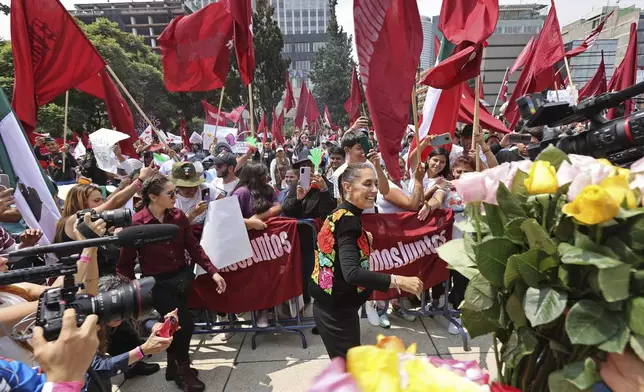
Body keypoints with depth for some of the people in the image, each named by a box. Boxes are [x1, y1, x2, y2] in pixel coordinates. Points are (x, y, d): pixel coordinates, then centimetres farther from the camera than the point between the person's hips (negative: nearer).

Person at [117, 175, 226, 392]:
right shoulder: (136, 224, -12)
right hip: (155, 281, -4)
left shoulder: (178, 215, 0)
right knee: (184, 321, -17)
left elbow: (194, 247, 5)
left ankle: (175, 363, 1)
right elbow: (125, 264, -4)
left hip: (181, 274, 5)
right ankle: (181, 367, 11)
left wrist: (213, 272, -3)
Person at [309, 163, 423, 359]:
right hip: (337, 312, -9)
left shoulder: (339, 214, 6)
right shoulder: (348, 220, -23)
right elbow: (351, 273, -36)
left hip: (332, 307, 9)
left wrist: (362, 238, 11)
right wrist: (398, 281, -39)